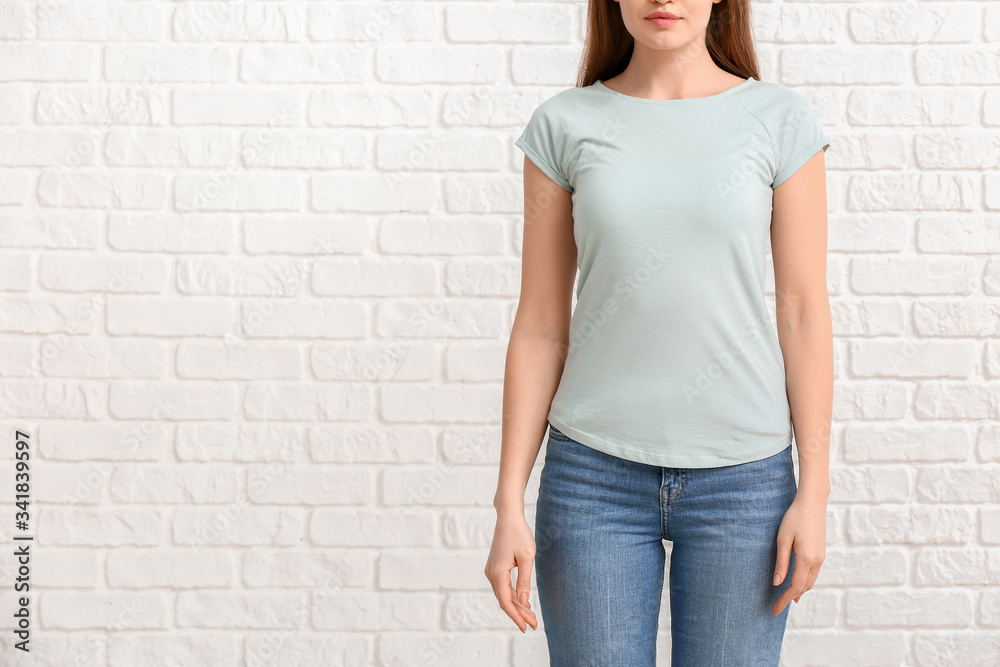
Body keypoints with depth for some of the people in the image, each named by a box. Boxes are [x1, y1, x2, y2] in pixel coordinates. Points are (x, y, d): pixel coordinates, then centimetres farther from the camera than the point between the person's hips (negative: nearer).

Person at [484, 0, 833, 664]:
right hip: (595, 475, 1)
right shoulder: (563, 124, 1)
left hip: (742, 476, 0)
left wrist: (813, 492, -4)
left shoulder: (781, 119, -1)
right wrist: (509, 506, -1)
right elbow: (540, 327, 2)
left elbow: (804, 313, 0)